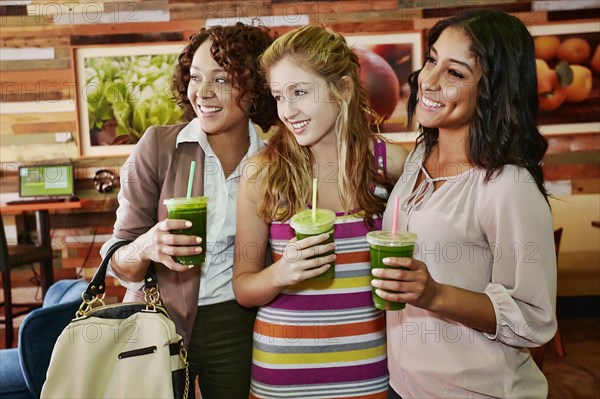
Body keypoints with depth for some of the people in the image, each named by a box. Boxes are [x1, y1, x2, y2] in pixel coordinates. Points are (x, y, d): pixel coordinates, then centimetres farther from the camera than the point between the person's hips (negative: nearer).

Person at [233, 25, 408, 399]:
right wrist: (279, 274, -21)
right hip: (283, 369, 0)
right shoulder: (262, 172, -10)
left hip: (369, 367, 1)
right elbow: (243, 288, -3)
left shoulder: (391, 162, -8)